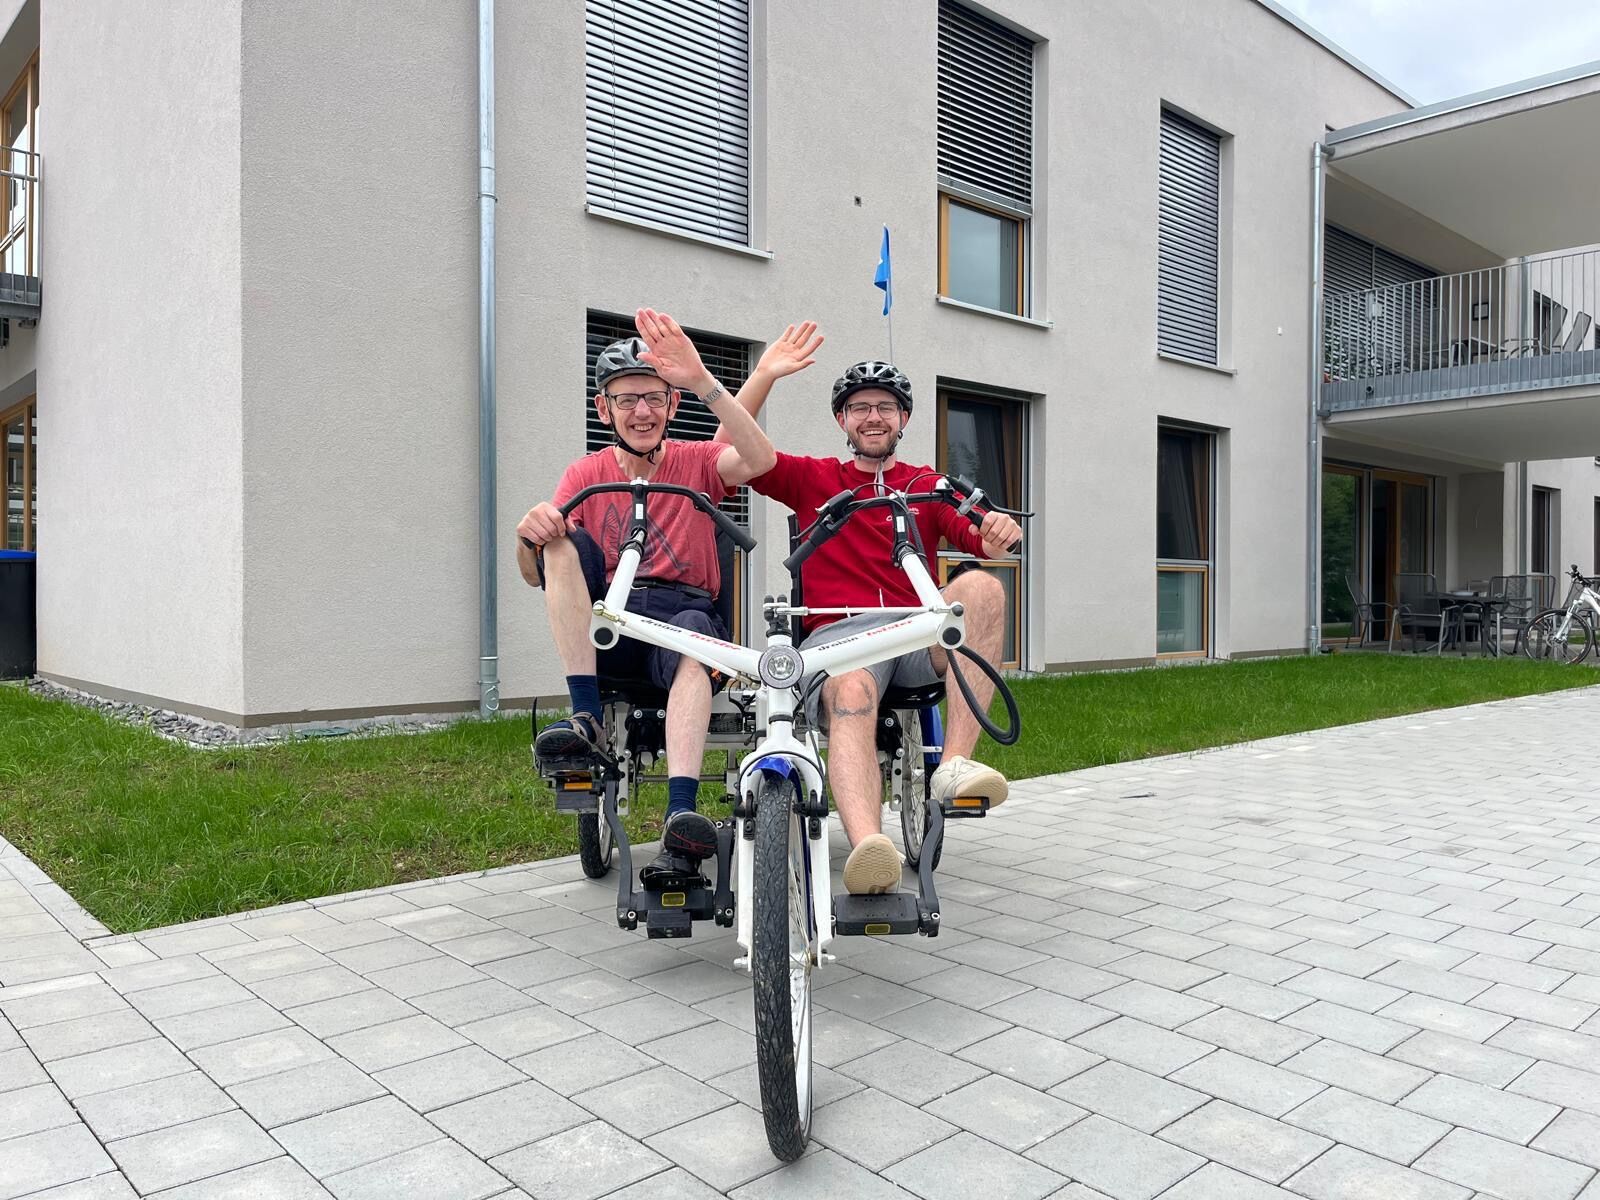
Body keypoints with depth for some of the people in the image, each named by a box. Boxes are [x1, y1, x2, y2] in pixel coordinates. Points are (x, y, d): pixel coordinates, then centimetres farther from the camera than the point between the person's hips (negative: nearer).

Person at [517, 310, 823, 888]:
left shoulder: (696, 462, 5)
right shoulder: (585, 475, 9)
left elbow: (759, 460, -20)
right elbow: (536, 576, 1)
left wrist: (703, 381, -34)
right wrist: (530, 536, -24)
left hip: (684, 610, -2)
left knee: (691, 635, -37)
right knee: (562, 540, -21)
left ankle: (680, 818, -50)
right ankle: (587, 718, -28)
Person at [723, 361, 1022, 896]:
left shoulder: (929, 486, 22)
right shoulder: (814, 478, 20)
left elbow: (977, 538, 4)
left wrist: (997, 533, -22)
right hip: (838, 631, -2)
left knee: (980, 585, -29)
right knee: (851, 692, -37)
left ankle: (954, 763, -35)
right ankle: (870, 849, -58)